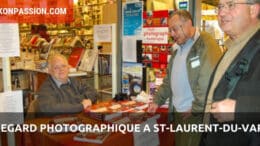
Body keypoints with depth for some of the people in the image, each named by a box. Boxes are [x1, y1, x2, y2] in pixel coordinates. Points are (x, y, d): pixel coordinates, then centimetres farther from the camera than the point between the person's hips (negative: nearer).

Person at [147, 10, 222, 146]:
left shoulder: (206, 44, -14)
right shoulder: (177, 48, 14)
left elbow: (207, 82, -21)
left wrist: (196, 109, -17)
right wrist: (158, 100, 12)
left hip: (196, 114, -7)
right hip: (177, 112, 8)